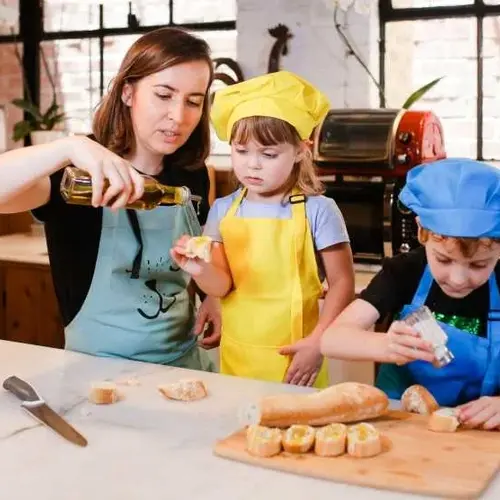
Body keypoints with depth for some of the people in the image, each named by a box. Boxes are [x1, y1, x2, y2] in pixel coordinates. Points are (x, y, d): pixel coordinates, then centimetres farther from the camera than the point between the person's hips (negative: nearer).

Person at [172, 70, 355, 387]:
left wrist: (318, 343, -14)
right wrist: (202, 270, -23)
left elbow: (342, 282, -7)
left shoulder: (317, 210, -11)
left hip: (294, 358, -3)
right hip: (235, 358, 4)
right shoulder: (223, 211, 0)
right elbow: (222, 286, -2)